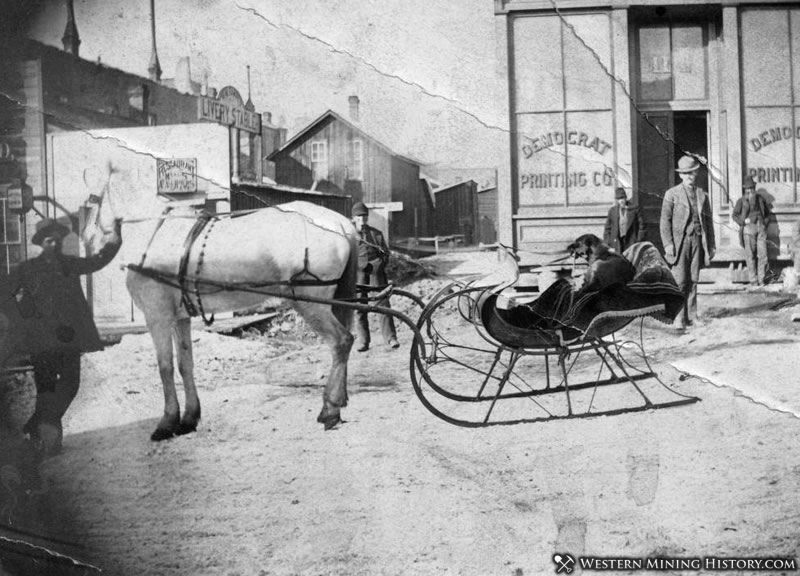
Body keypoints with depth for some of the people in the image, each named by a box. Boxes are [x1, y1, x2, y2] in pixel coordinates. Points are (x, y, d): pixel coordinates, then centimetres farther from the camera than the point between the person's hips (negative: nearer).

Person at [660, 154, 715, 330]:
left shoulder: (702, 195, 14)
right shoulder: (672, 194, 3)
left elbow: (708, 221, 15)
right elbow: (665, 220, -1)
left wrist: (711, 245, 11)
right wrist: (668, 244, -10)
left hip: (697, 241, 3)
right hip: (679, 241, -3)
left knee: (693, 280, 4)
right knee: (680, 281, -8)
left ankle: (691, 315, 9)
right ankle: (679, 317, -5)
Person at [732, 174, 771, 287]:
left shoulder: (760, 199, 15)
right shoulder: (741, 201, 7)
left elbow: (769, 213, 22)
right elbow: (735, 215, 1)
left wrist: (766, 222, 6)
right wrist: (744, 221, -13)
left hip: (761, 228, 2)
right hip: (748, 229, -2)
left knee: (762, 254, -4)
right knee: (750, 256, -4)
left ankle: (761, 279, 5)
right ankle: (753, 280, 2)